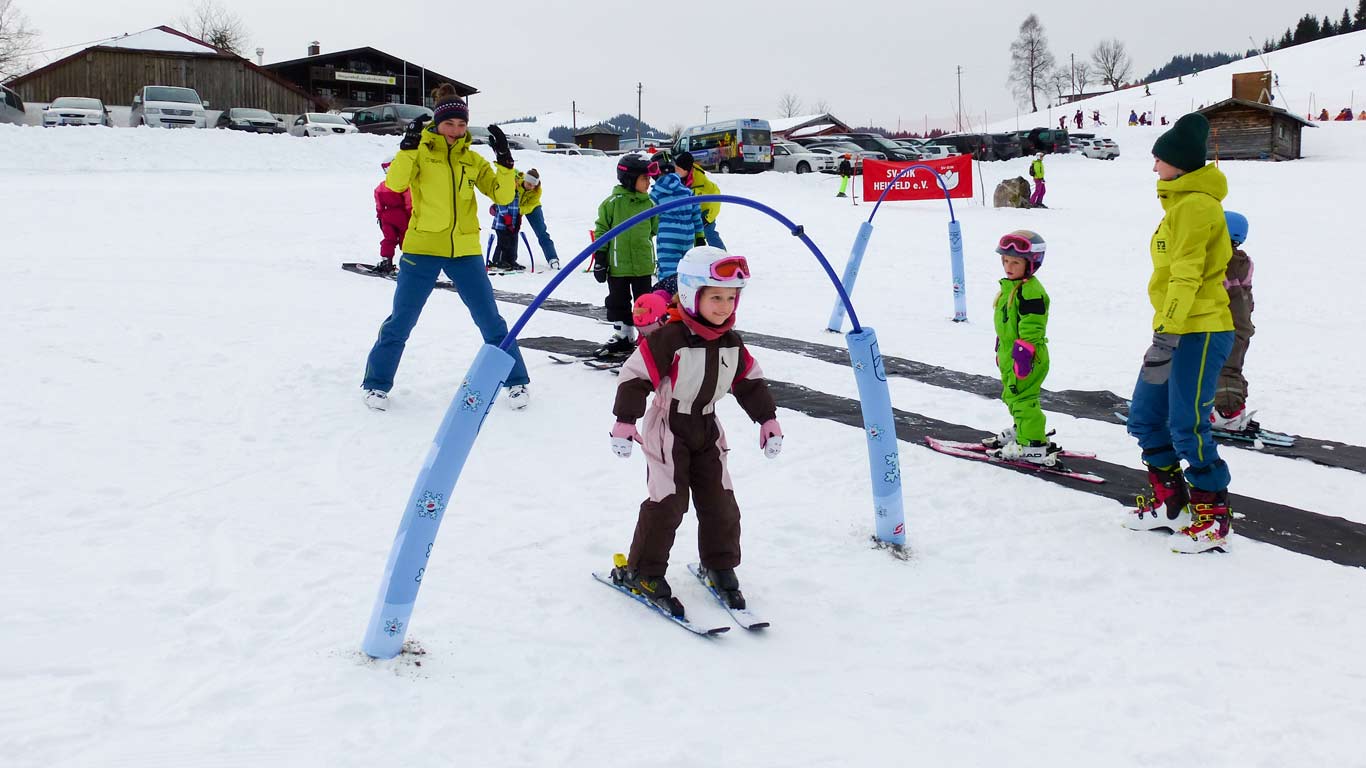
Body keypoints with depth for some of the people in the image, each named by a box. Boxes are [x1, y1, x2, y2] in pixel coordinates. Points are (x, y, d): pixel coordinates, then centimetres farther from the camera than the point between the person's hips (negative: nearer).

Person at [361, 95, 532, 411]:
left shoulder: (472, 160, 8)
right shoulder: (420, 152, 0)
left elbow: (502, 196, 2)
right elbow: (395, 183, -16)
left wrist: (504, 160, -10)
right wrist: (409, 144, -24)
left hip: (465, 251, 2)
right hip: (422, 249, -2)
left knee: (491, 321, 4)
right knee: (400, 321, 2)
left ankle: (516, 381, 17)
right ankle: (377, 383, 18)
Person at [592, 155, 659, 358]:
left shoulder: (649, 204, 2)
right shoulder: (613, 202, -8)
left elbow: (655, 230, 13)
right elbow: (601, 229, -3)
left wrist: (659, 261, 13)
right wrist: (599, 258, -5)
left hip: (643, 265, 2)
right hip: (618, 265, -2)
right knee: (618, 302, 10)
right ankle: (622, 337, 22)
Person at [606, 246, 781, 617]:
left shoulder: (732, 343, 0)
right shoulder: (669, 337, -21)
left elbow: (751, 382, 11)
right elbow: (635, 376, -21)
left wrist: (768, 420, 8)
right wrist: (624, 423, -23)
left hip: (707, 430, 6)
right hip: (668, 430, -6)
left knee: (720, 501, 7)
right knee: (668, 502, -8)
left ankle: (720, 565, 25)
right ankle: (640, 571, 6)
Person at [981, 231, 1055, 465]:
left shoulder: (1031, 290, -20)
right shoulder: (1010, 286, 14)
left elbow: (1031, 325, -25)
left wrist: (1023, 352, -26)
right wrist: (1001, 350, 26)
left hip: (1025, 357, -11)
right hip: (1010, 355, 11)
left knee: (1021, 398, -9)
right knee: (1013, 395, 23)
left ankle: (1034, 446, -4)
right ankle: (1020, 430, 41)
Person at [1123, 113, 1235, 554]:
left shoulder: (1195, 204, -13)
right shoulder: (1182, 203, 18)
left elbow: (1187, 275, -22)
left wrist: (1167, 333, -27)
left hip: (1199, 331, -10)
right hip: (1176, 328, 10)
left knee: (1186, 426, -7)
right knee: (1145, 418, 12)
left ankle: (1214, 518, 4)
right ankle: (1171, 503, 24)